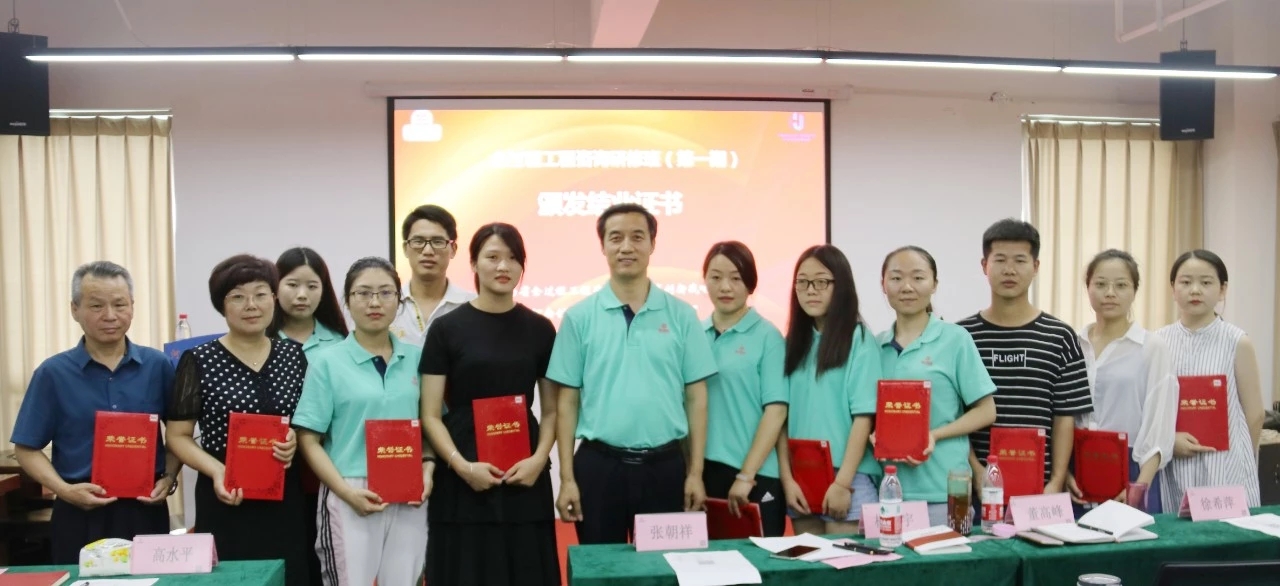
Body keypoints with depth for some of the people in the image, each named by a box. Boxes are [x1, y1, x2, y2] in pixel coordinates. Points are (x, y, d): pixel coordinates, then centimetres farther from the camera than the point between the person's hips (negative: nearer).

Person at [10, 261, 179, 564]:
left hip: (145, 510, 2)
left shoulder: (158, 365, 2)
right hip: (80, 514, -1)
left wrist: (169, 478, -5)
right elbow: (27, 448, 0)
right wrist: (64, 490, -13)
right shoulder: (53, 372, -2)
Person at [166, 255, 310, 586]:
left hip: (285, 500, 3)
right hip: (226, 503, -3)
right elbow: (178, 436, -1)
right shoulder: (199, 361, -2)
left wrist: (297, 441, -8)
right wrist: (217, 471, -17)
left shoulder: (294, 355, 7)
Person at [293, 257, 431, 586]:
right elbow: (309, 440, -4)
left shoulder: (417, 358, 6)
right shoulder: (327, 362, -1)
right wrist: (346, 491, -15)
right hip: (351, 499, -3)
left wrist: (427, 470, -4)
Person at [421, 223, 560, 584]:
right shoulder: (447, 329, 0)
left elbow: (552, 410, 9)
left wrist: (539, 459, -7)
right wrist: (462, 466, -14)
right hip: (463, 483, -2)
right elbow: (431, 415, -1)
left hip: (525, 480, 2)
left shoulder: (539, 329, 6)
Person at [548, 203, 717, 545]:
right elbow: (568, 402, 2)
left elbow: (696, 398, 3)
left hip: (665, 465, 1)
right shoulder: (579, 317, 1)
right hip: (598, 464, 0)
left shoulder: (681, 315, 2)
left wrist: (696, 472, 0)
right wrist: (567, 477, -2)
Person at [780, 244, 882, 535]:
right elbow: (782, 415, 6)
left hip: (849, 479, -4)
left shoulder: (859, 339, -3)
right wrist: (787, 478, -3)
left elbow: (864, 416, -9)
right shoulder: (794, 342, 9)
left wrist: (843, 482, -14)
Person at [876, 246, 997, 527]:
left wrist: (935, 435, -15)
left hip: (943, 488, -3)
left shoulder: (955, 339, -2)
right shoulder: (875, 345, 8)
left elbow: (986, 412, -1)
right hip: (887, 485, 3)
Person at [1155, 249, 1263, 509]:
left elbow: (1254, 415, 4)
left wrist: (1238, 460, 10)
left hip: (1225, 471, -2)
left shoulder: (1238, 343, -2)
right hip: (1171, 471, 2)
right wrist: (1168, 439, -10)